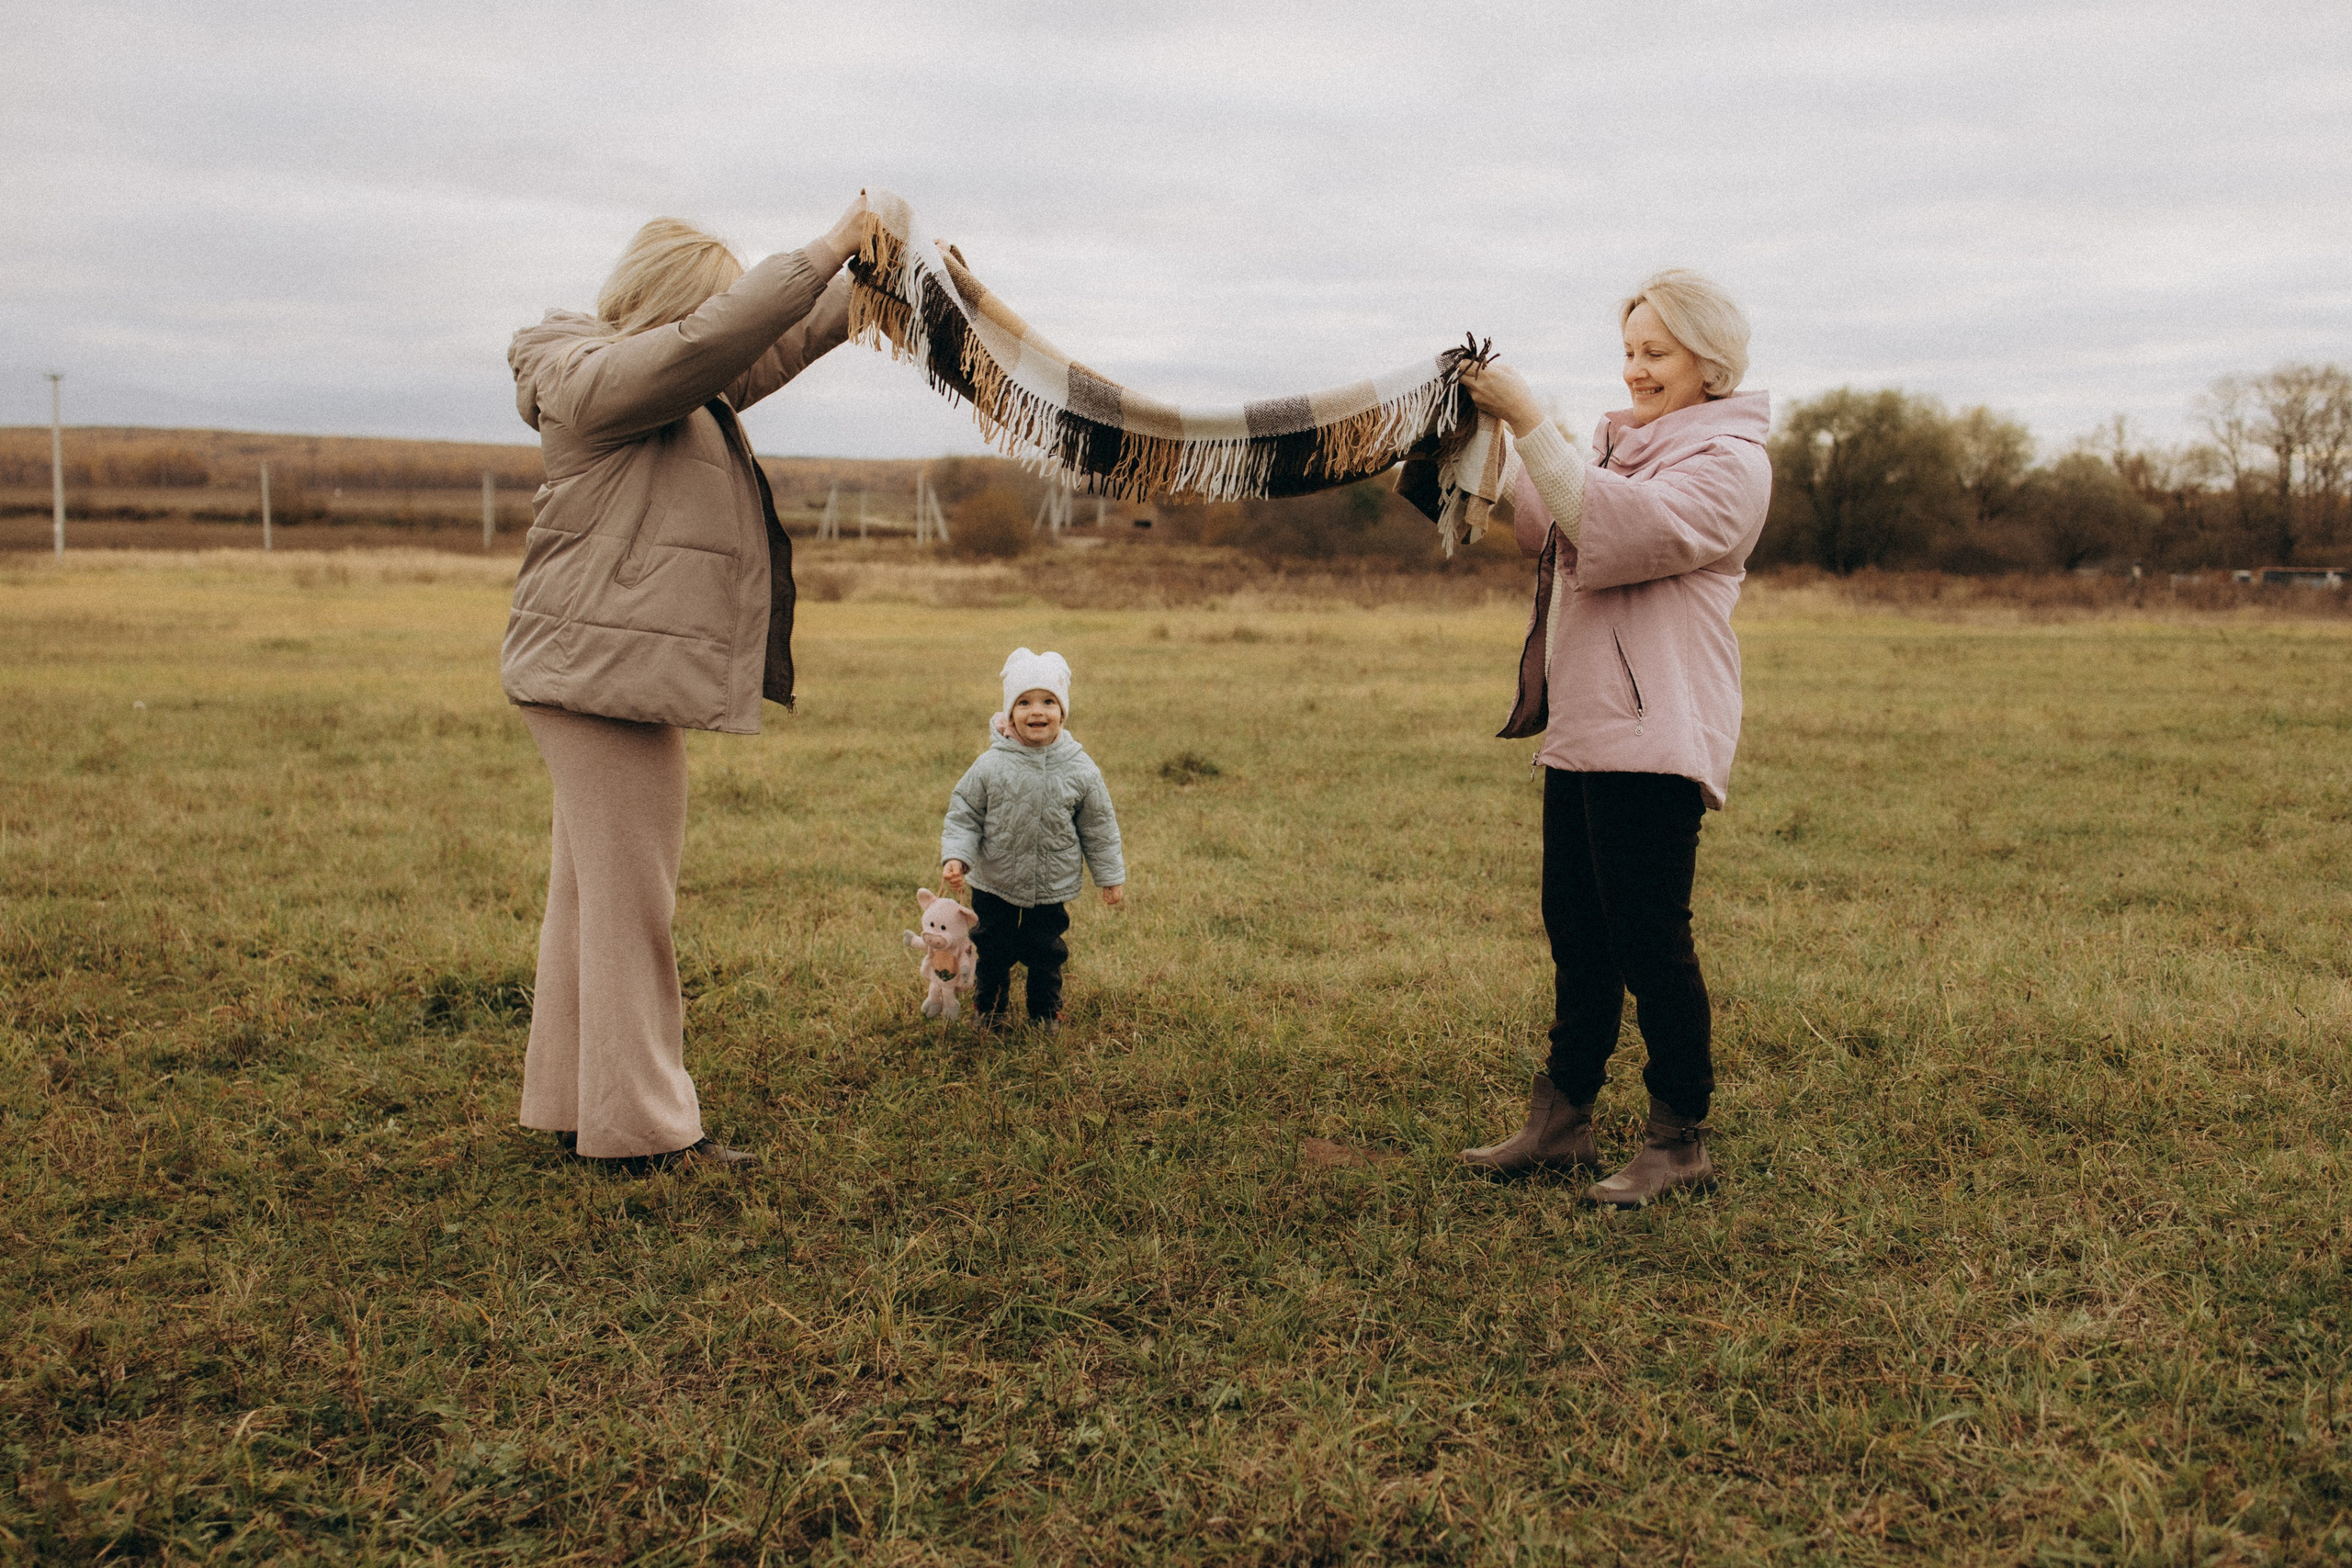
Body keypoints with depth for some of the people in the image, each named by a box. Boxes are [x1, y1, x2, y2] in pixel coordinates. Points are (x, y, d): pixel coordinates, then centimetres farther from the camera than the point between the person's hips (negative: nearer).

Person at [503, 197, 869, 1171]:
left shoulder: (683, 391, 18)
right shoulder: (594, 376, -11)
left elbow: (782, 340, 24)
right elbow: (722, 333, -24)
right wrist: (826, 250, -19)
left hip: (606, 676, 11)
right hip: (606, 670, -11)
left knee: (590, 896, 14)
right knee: (629, 900, -7)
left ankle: (570, 1103, 22)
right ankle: (639, 1126, -1)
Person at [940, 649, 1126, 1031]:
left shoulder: (1081, 771, -11)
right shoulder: (990, 766, -15)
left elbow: (1099, 827, 0)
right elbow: (963, 816, -7)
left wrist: (1111, 876, 4)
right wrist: (955, 857, -21)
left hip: (1053, 887, 0)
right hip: (995, 884, 0)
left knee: (1045, 952, 13)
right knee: (994, 949, 14)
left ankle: (1046, 1010, 36)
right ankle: (990, 1007, 38)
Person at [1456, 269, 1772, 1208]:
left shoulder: (1729, 462, -7)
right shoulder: (1619, 443, 21)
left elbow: (1615, 525, -22)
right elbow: (1532, 526, 14)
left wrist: (1530, 424, -24)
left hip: (1655, 739, -8)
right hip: (1579, 725, 8)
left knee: (1648, 937, -4)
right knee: (1574, 926, 12)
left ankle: (1679, 1141, 9)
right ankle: (1560, 1124, 22)